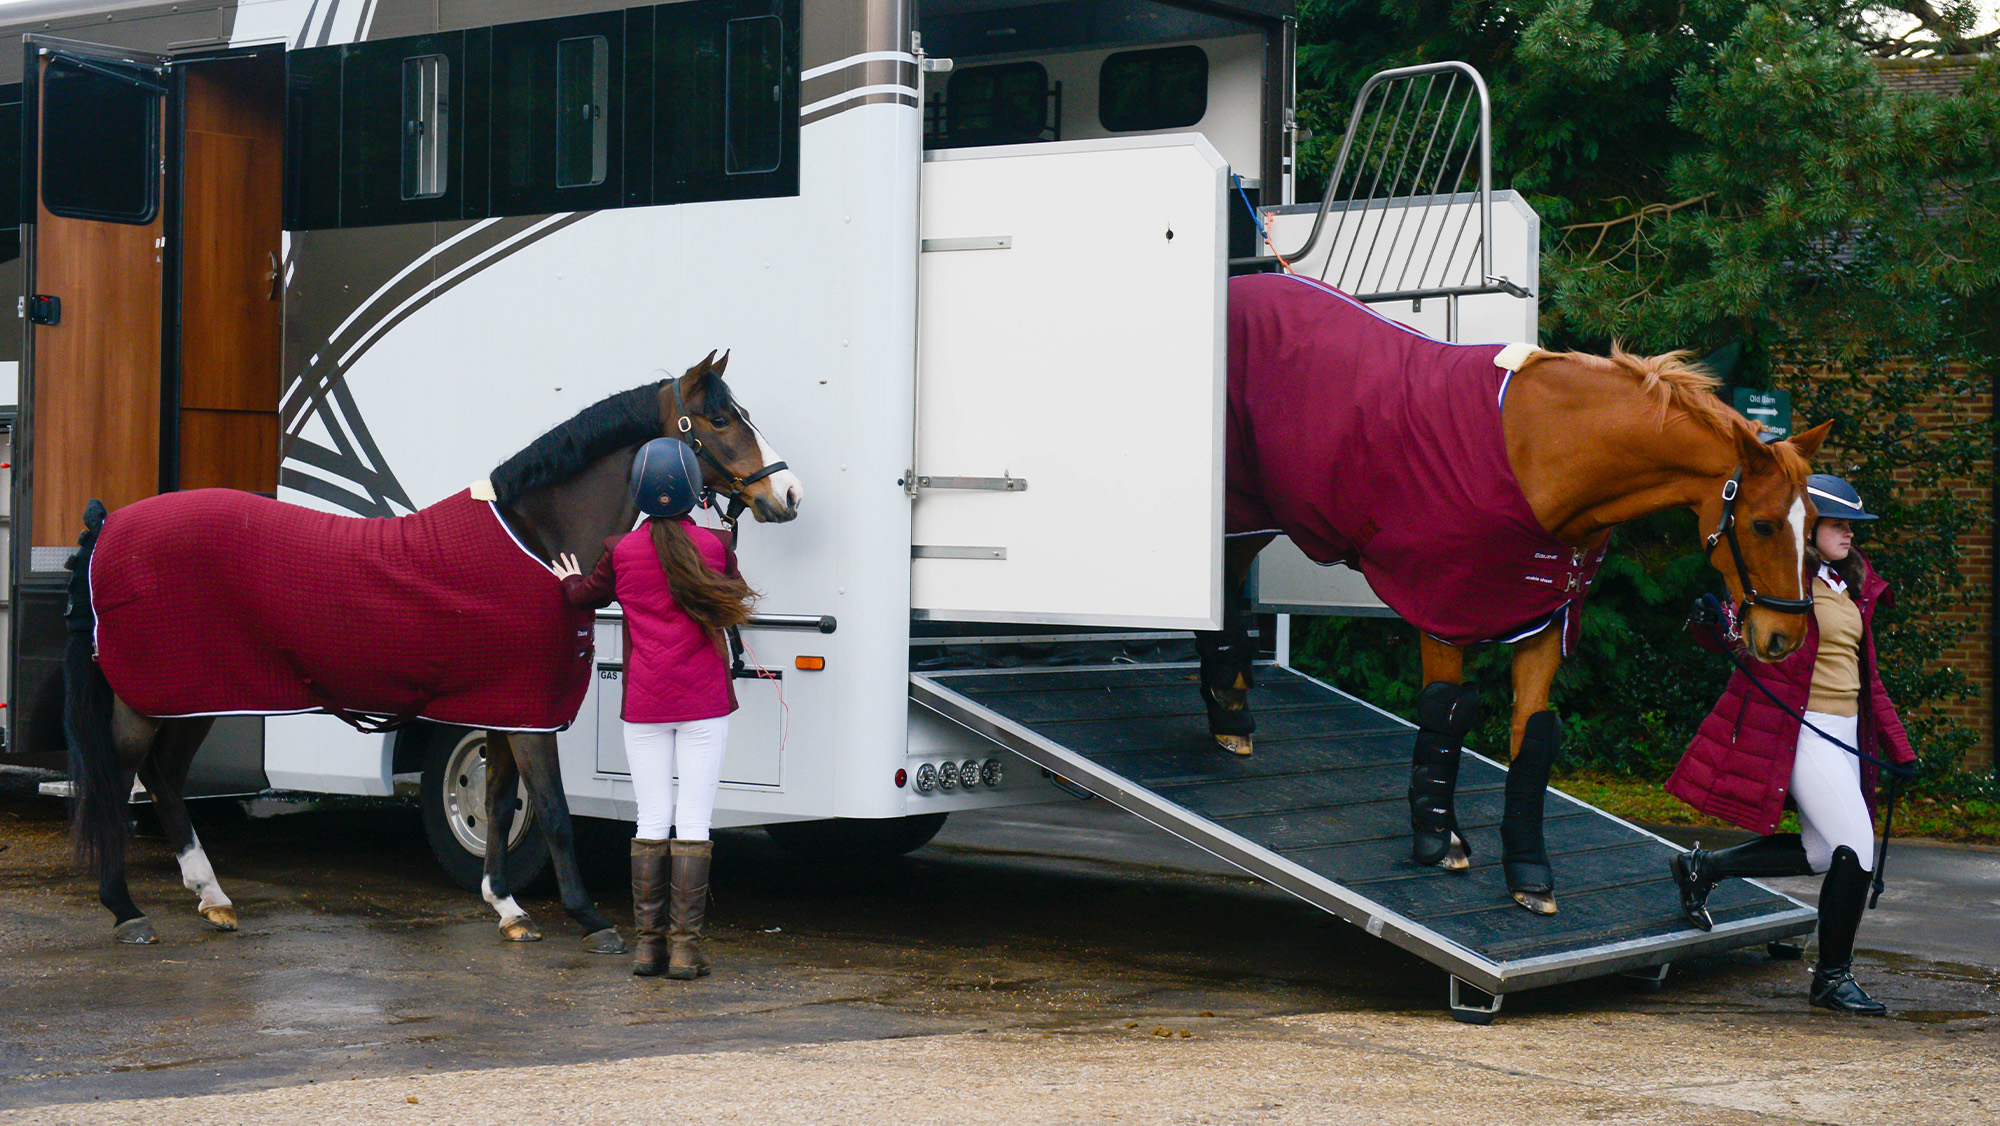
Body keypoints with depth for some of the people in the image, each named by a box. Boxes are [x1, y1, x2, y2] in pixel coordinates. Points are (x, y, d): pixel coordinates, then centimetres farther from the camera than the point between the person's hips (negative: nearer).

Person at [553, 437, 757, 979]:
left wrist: (570, 580, 42)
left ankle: (648, 940, 9)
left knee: (651, 821, 7)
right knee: (693, 823, -1)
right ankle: (685, 945, -3)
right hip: (703, 703, -2)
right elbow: (737, 597, 15)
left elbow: (588, 595, 19)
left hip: (643, 707, 2)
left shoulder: (622, 552, 0)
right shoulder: (713, 545, -3)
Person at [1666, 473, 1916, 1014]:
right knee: (1855, 848, -12)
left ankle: (1703, 866, 25)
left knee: (1823, 853, 10)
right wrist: (1710, 620, -35)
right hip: (1798, 731, -9)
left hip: (1845, 733, 9)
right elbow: (1726, 634, -10)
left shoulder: (1854, 586, 15)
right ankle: (1833, 978, 2)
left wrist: (1898, 747, 19)